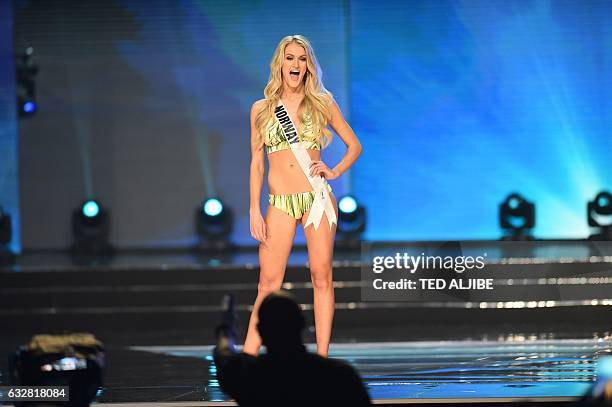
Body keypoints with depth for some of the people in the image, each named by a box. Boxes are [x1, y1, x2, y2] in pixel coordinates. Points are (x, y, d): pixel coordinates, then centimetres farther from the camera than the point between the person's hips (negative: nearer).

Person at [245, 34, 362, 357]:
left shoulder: (322, 103, 7)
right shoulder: (262, 109, 9)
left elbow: (354, 146, 14)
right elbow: (256, 163, 10)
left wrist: (334, 172, -3)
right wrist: (254, 210, 3)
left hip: (317, 197, 0)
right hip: (280, 204, 0)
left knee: (321, 276, -4)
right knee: (269, 283, -4)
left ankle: (322, 359, -1)